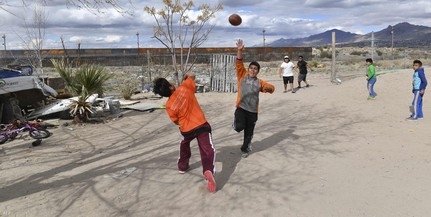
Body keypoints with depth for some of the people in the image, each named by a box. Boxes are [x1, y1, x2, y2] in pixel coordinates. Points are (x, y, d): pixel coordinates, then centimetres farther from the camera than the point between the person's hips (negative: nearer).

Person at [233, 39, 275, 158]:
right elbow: (239, 63, -7)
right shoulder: (242, 75, 3)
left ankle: (245, 149, 34)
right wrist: (240, 50, -20)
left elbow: (271, 88, 11)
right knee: (239, 127, -22)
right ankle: (236, 123, 16)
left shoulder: (259, 82, 11)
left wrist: (268, 88, -14)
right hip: (241, 108, -3)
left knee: (249, 132, 11)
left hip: (253, 111, 3)